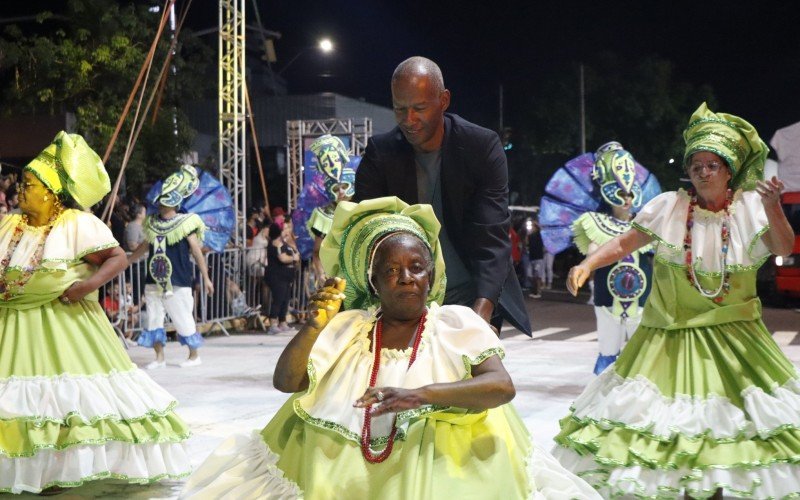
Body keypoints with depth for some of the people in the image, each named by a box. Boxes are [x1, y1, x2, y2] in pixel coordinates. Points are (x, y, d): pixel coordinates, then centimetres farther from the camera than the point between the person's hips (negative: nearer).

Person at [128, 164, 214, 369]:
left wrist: (206, 277, -5)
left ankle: (194, 355, 17)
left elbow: (197, 252, -5)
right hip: (154, 281, 6)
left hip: (178, 282, -5)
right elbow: (144, 246, 23)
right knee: (154, 318, 6)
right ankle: (159, 357, 17)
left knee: (183, 319, 1)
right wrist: (126, 261, 27)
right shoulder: (152, 223, 8)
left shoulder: (185, 223, -7)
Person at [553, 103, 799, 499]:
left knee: (725, 418, 3)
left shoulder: (750, 206, -1)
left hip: (732, 335, 1)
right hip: (672, 335, 0)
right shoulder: (669, 206, -2)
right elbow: (624, 244, -1)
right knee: (670, 417, 0)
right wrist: (587, 264, -17)